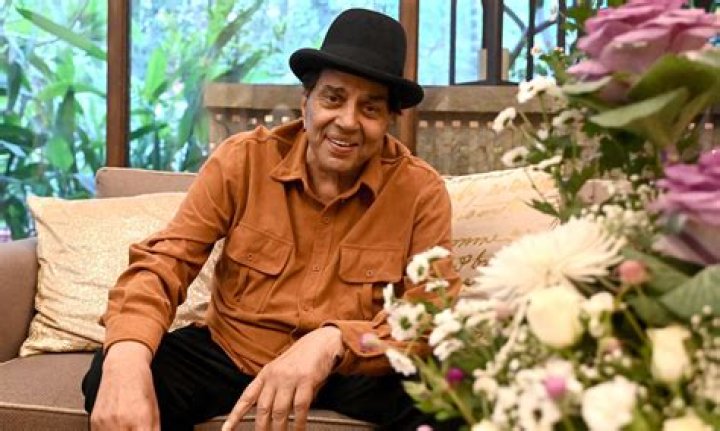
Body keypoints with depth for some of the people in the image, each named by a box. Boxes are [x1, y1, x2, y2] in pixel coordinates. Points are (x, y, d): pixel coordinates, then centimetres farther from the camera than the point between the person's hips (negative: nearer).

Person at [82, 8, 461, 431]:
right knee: (112, 375, -25)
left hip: (355, 370, 0)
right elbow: (165, 261, -13)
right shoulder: (242, 159, -9)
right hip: (229, 350, 1)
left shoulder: (421, 191, -12)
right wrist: (126, 357, -36)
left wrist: (334, 342, -39)